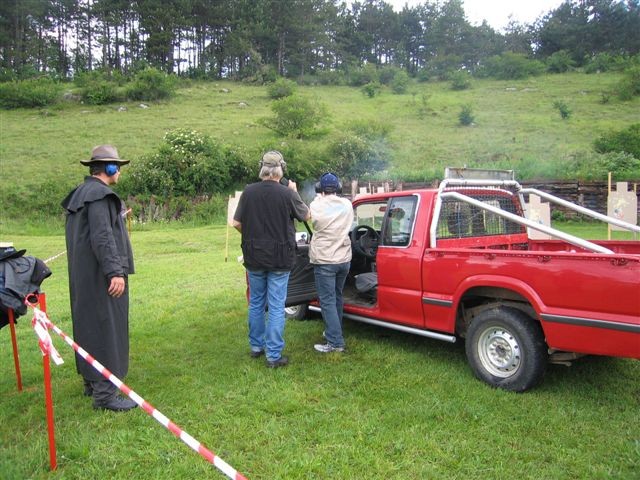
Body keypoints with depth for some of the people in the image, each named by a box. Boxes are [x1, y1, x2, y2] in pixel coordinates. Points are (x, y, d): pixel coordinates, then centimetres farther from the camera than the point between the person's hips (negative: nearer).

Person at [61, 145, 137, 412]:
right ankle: (104, 393, 0)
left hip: (83, 275, 10)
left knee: (89, 326, 17)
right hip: (100, 276, -10)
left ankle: (91, 381, 30)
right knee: (106, 328, -5)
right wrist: (115, 271, -27)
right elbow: (102, 236, -25)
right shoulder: (99, 194, -17)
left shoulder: (80, 194, 15)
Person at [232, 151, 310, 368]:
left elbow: (236, 223, 0)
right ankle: (274, 355, 6)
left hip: (253, 258, 3)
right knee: (276, 307, 3)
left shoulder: (249, 191, -4)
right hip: (279, 260, -3)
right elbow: (306, 215, 2)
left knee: (256, 303, 18)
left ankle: (256, 346, 30)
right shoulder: (287, 194, -13)